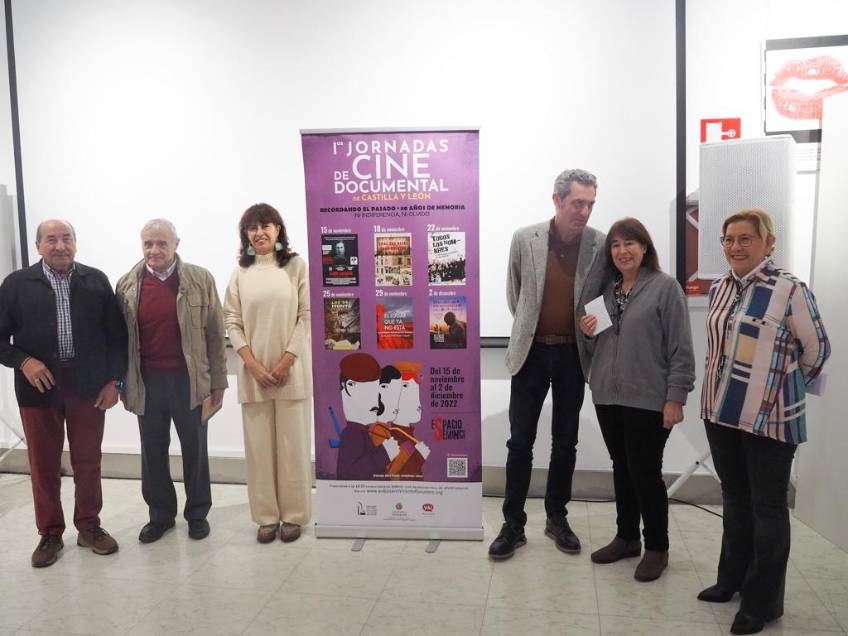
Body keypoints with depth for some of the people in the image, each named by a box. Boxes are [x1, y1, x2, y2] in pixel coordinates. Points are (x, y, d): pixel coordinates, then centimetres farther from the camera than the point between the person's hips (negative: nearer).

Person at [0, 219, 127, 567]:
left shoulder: (96, 280, 2)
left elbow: (116, 334, 3)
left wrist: (114, 381, -2)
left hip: (89, 385, 0)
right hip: (39, 385, 0)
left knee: (88, 461, 10)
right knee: (43, 464, 10)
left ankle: (89, 527, 27)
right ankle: (50, 534, 26)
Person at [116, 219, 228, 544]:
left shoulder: (200, 280, -4)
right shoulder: (127, 285, 2)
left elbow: (215, 333, -2)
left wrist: (218, 381, -2)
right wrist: (121, 382, 3)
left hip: (188, 380, -2)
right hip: (146, 382, 2)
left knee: (194, 449, 10)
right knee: (153, 452, 12)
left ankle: (197, 513, 27)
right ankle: (160, 515, 29)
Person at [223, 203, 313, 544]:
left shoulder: (296, 265, 2)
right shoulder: (241, 272, 7)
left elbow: (307, 315, -3)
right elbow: (231, 321, 4)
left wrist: (286, 361, -10)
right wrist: (252, 364, -8)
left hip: (291, 370, -2)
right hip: (253, 371, 2)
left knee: (292, 443, 3)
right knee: (258, 445, 6)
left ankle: (293, 514, 16)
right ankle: (266, 516, 18)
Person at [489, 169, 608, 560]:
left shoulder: (601, 245, -5)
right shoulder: (524, 239, -5)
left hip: (573, 355, 1)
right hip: (531, 351, 0)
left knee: (565, 442, 11)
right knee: (520, 441, 3)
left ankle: (557, 517, 28)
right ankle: (513, 524, 16)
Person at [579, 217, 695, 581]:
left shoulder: (665, 287, -6)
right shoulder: (606, 290, 11)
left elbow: (681, 348, -10)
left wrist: (675, 398, -15)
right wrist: (588, 331, -1)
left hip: (648, 400, -6)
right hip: (608, 397, 6)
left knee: (645, 472, 2)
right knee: (622, 469, 15)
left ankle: (656, 547, 20)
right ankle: (626, 537, 30)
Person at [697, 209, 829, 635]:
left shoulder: (789, 290, -14)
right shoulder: (719, 289, 5)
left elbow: (816, 350, -4)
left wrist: (782, 388, 8)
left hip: (768, 418, -6)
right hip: (721, 411, 6)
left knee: (767, 507, 7)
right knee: (734, 498, 19)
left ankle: (763, 602, 21)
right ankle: (733, 579, 36)